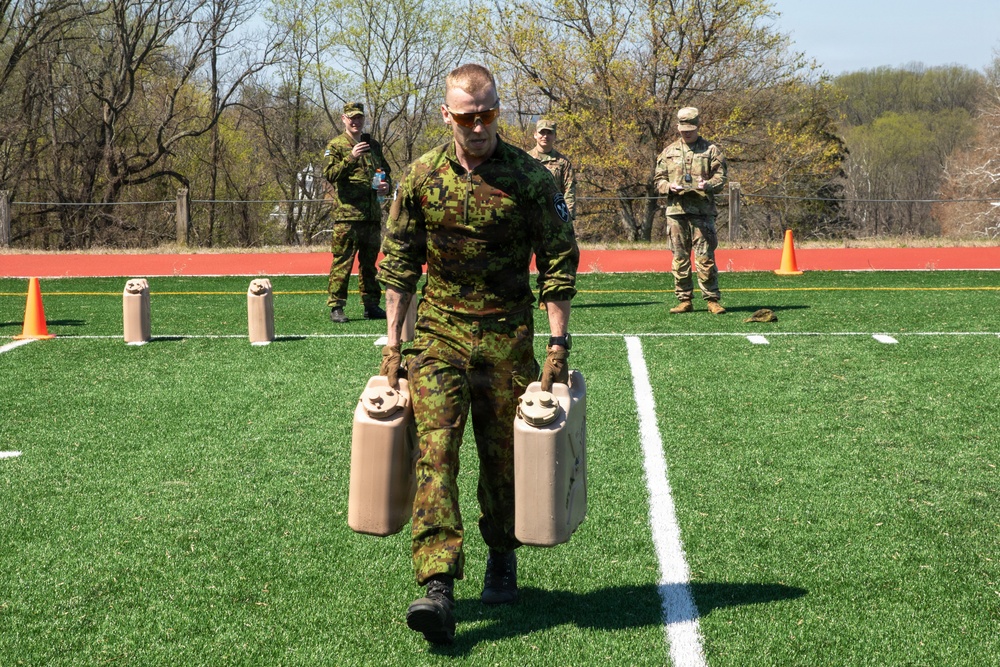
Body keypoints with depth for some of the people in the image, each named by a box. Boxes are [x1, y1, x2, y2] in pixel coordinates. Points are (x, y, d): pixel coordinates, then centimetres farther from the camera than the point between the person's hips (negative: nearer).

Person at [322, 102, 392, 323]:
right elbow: (330, 174, -13)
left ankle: (372, 305, 18)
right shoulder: (335, 145, 1)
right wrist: (350, 158, -27)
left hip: (373, 214, 5)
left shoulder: (373, 145, 18)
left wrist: (386, 185, 5)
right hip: (347, 214, -5)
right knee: (342, 263, -6)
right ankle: (336, 307, -4)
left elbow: (385, 172, 27)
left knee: (369, 262, 11)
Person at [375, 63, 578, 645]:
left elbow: (559, 264, -1)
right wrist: (393, 345, 7)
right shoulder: (422, 177, 2)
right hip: (439, 331, 1)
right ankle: (438, 587, -20)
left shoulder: (530, 178, -4)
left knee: (503, 455, 7)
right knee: (435, 449, -13)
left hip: (508, 335, -1)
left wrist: (559, 345, -6)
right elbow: (399, 265, 9)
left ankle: (503, 559, 32)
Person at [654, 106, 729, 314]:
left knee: (705, 257, -6)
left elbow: (721, 178, 5)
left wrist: (708, 185, -16)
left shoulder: (711, 150, 8)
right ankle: (684, 300, 9)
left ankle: (712, 300, -1)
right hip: (676, 210, 3)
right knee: (679, 258, 3)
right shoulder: (669, 152, 16)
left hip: (702, 211, -3)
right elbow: (658, 180, 16)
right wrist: (669, 186, -6)